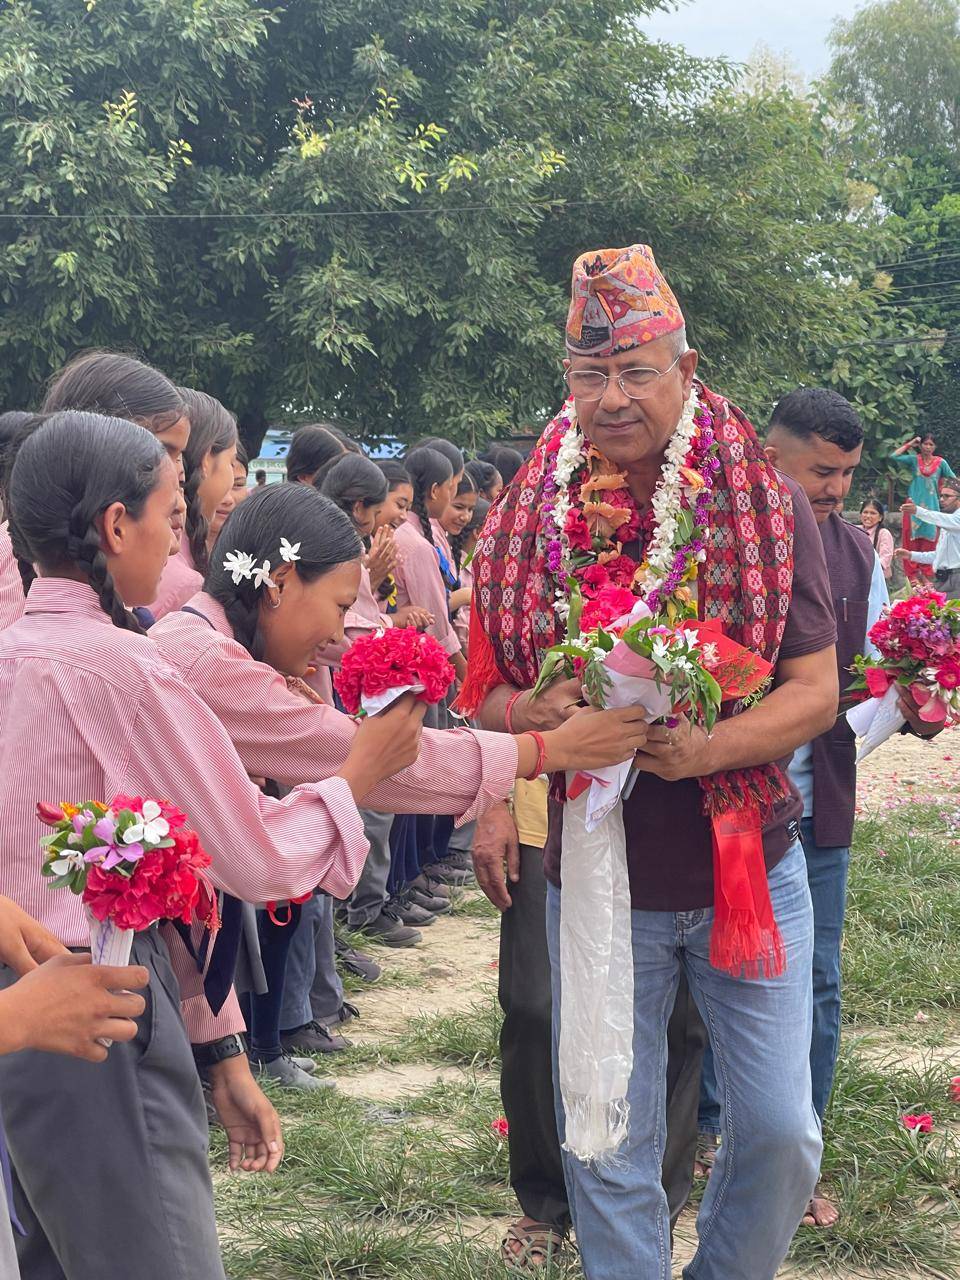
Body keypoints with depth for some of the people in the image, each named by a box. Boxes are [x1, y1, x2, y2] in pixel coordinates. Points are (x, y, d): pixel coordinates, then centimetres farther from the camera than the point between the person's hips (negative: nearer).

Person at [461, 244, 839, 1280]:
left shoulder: (766, 502, -7)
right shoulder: (528, 518, -2)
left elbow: (816, 689, -8)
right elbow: (487, 696, 4)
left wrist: (709, 748, -26)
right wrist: (537, 718, -19)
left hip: (746, 864, -1)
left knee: (780, 1133, 5)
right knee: (609, 1152, 8)